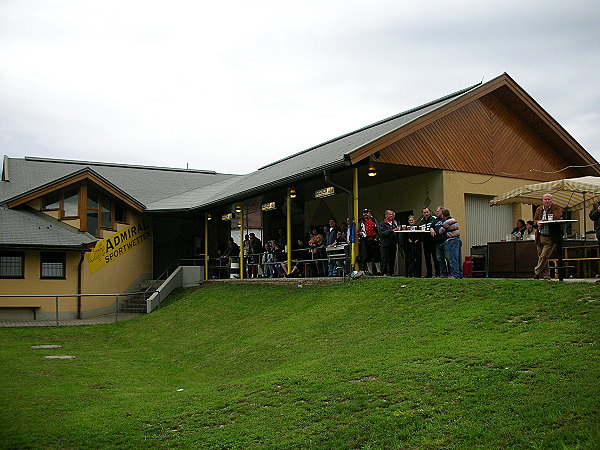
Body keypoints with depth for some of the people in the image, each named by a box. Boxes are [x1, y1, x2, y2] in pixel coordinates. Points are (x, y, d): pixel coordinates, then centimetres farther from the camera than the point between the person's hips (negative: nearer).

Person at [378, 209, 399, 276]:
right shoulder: (382, 224, -1)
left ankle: (391, 272, 13)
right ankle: (384, 273, 1)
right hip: (385, 244, -5)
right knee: (385, 259, -4)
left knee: (392, 259, 6)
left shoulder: (395, 223, 17)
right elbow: (382, 233, -16)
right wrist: (392, 231, -21)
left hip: (393, 244, 5)